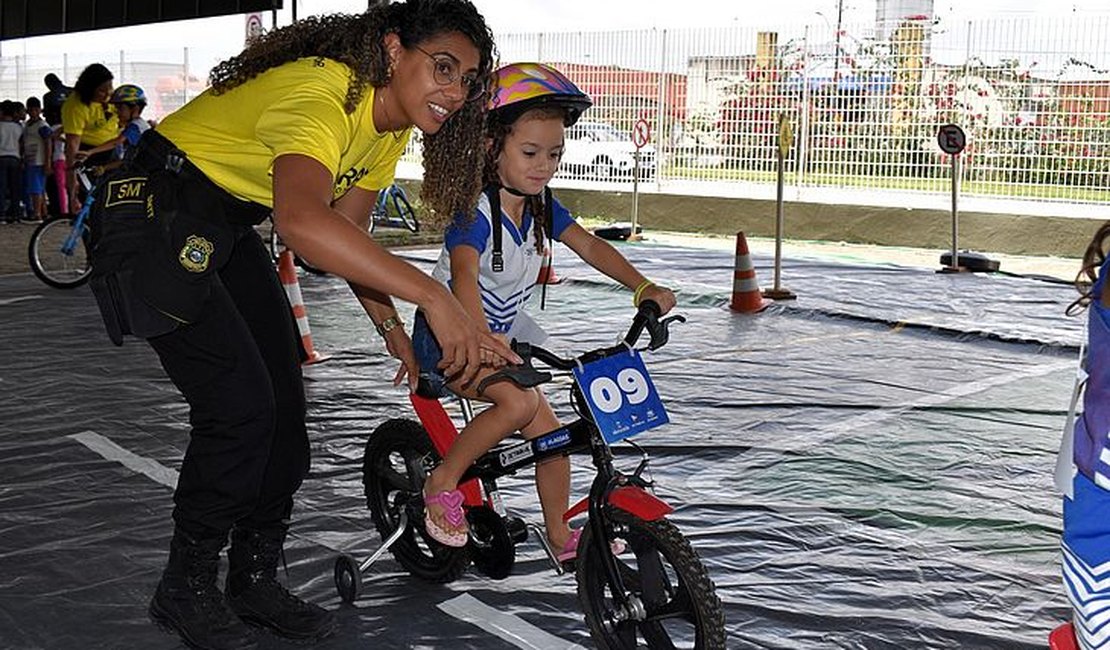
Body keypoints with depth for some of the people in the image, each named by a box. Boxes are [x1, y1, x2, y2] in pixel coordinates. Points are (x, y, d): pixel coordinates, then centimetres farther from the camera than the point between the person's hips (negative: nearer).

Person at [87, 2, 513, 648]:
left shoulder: (390, 124, -3)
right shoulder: (322, 92, -32)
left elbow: (348, 233, 8)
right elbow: (304, 222, -52)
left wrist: (392, 327, -2)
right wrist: (432, 296, -56)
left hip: (228, 227, 9)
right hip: (157, 213, -9)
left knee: (284, 401, 4)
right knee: (240, 405, -14)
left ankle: (256, 580, 18)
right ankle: (185, 588, 6)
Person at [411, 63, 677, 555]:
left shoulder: (543, 207, -2)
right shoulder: (476, 213, -26)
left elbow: (589, 246, 3)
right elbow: (464, 275, -41)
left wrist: (644, 288, -10)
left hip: (504, 328, 7)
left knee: (547, 428, 3)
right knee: (519, 402, -28)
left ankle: (560, 536, 19)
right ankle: (442, 483, -9)